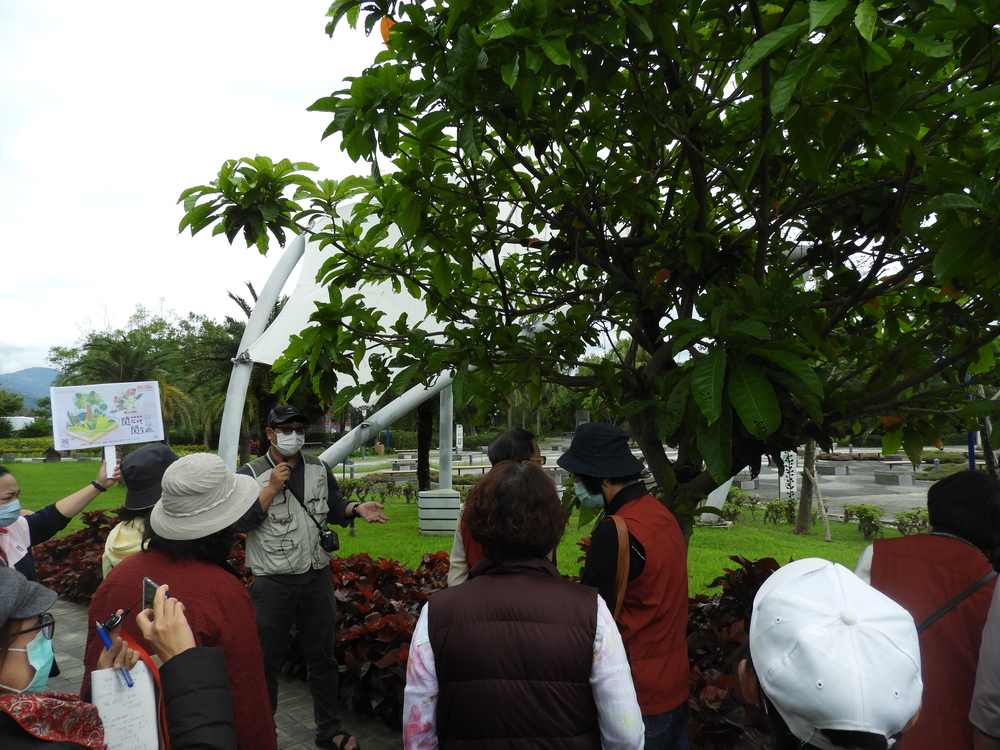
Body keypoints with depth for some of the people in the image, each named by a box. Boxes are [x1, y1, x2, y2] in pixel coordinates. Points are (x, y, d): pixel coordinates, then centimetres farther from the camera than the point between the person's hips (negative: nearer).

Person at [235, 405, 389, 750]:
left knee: (322, 656, 14)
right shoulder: (251, 473, -6)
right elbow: (240, 521, -14)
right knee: (267, 660, 10)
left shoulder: (319, 469, 5)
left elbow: (334, 507, 12)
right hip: (273, 583, -3)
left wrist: (357, 509, -7)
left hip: (317, 577, 3)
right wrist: (272, 488, -20)